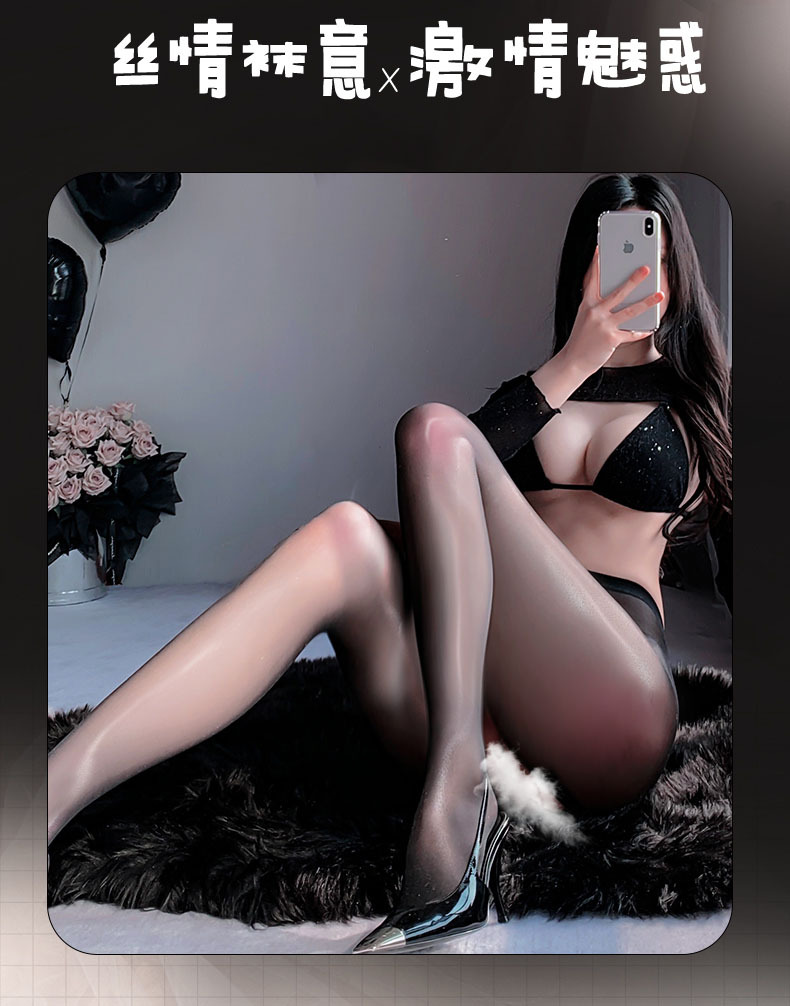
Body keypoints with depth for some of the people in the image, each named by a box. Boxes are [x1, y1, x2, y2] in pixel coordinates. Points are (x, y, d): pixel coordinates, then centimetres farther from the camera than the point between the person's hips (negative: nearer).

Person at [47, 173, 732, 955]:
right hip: (483, 715, 2)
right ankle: (51, 792, -38)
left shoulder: (695, 401, 20)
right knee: (348, 537, -28)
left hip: (611, 711, -2)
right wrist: (571, 365, -1)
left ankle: (453, 799, -31)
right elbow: (460, 491, 3)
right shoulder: (539, 388, 23)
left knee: (434, 428, -21)